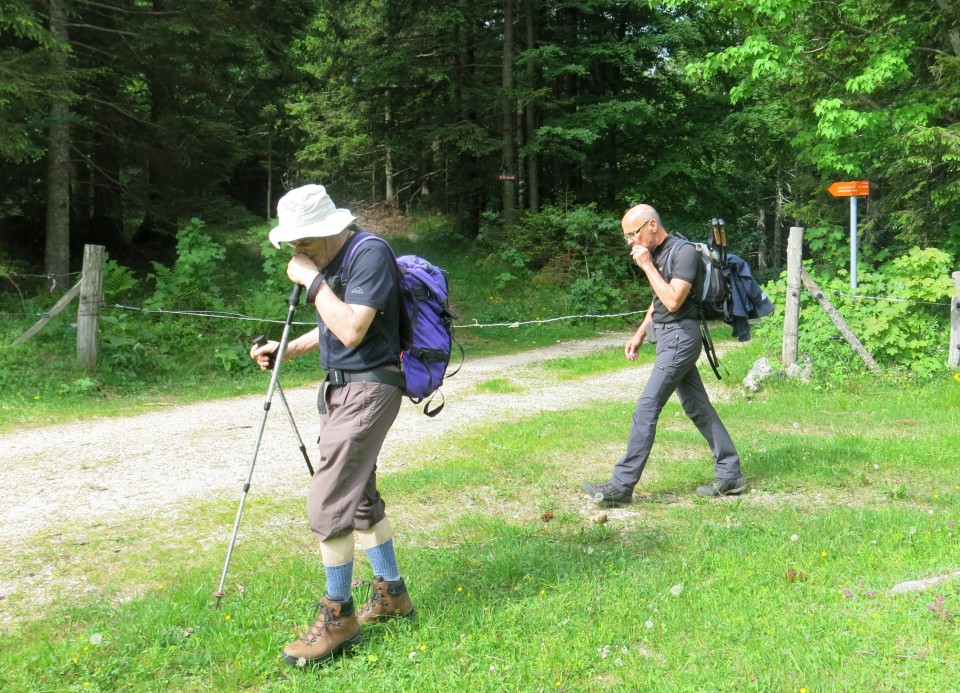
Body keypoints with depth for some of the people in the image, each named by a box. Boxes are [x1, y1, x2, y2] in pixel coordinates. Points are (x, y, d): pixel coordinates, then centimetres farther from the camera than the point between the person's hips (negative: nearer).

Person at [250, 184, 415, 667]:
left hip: (367, 389, -10)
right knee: (359, 497, 16)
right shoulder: (331, 260, 11)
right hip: (340, 388, 10)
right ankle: (390, 594, 29)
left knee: (328, 503, -11)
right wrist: (286, 351, 10)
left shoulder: (370, 254, -17)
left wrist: (312, 280, -18)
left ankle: (337, 618, 2)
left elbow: (351, 330, -25)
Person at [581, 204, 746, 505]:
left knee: (646, 409, -11)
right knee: (697, 407, 13)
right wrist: (640, 334, 17)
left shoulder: (684, 252, -15)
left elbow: (673, 301, -24)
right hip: (668, 336, 10)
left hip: (680, 336, -10)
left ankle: (621, 485, -9)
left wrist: (647, 266, -19)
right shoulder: (657, 254, 12)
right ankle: (730, 475, 20)